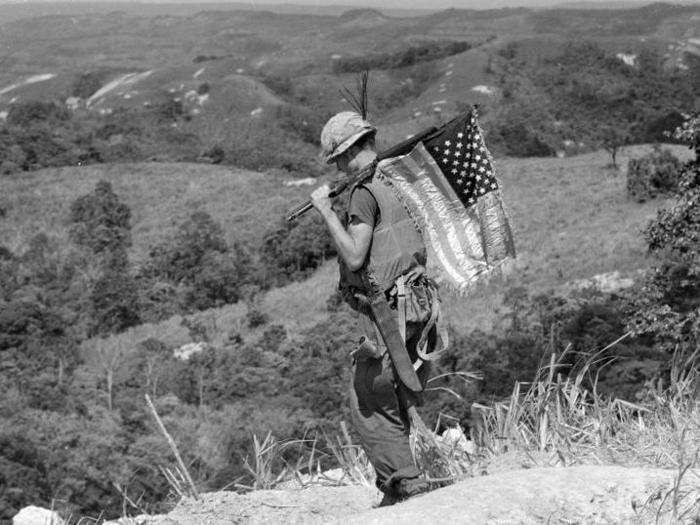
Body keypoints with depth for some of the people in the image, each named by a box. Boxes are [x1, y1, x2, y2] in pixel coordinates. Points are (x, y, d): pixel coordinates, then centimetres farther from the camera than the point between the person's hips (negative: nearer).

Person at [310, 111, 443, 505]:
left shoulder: (365, 192, -13)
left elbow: (355, 257, -20)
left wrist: (327, 210, -13)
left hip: (389, 311, -9)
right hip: (416, 303, 9)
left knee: (370, 406, -1)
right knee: (393, 406, 16)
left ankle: (409, 486, -3)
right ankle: (396, 489, 21)